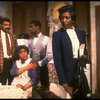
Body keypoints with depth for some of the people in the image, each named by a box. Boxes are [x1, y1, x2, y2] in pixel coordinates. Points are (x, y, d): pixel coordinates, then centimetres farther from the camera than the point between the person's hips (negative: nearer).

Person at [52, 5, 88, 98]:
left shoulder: (81, 33, 7)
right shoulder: (57, 35, -6)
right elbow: (57, 60, -11)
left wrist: (85, 55, -6)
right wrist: (64, 83, -16)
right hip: (67, 75, -3)